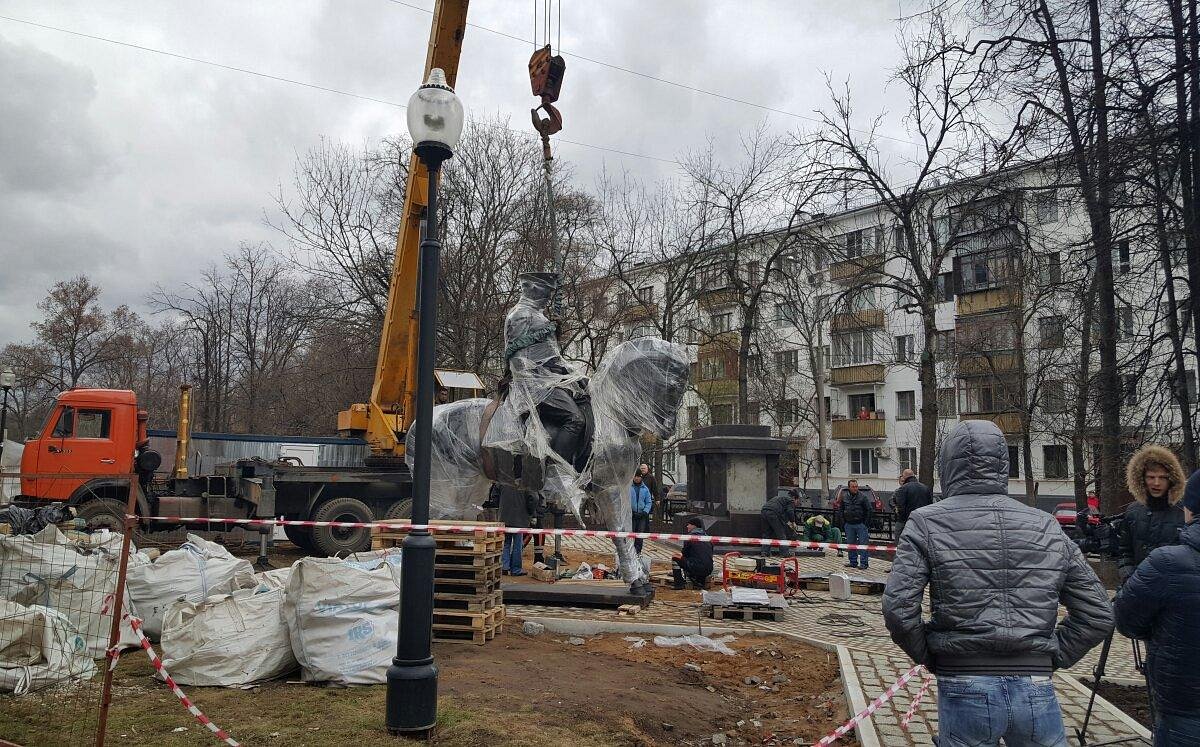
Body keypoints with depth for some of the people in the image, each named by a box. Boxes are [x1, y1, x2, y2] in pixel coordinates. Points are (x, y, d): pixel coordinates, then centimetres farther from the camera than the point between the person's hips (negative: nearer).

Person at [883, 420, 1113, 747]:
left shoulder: (927, 523, -5)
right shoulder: (1046, 526, 6)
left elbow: (898, 610, -12)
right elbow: (1098, 614, 10)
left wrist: (929, 656, 3)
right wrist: (1053, 656, 13)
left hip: (964, 689, -2)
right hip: (1037, 691, 3)